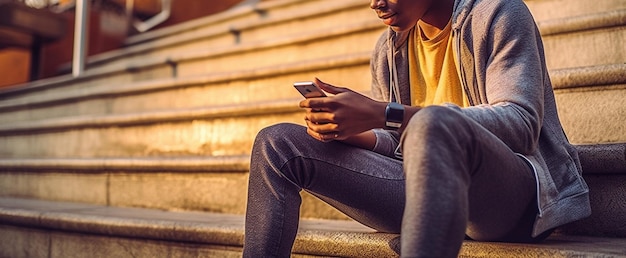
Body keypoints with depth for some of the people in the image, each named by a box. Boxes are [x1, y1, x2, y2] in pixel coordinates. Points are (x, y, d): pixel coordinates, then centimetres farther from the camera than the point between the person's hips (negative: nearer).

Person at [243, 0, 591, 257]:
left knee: (434, 123, -41)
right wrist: (346, 130, -8)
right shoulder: (390, 48, 16)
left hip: (511, 189, -6)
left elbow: (522, 123, -18)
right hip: (423, 184, 6)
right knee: (278, 144, -5)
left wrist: (384, 115, -25)